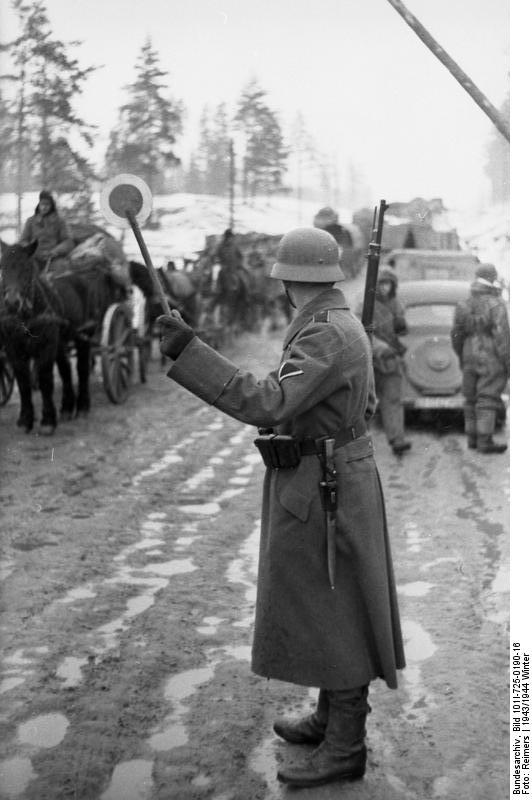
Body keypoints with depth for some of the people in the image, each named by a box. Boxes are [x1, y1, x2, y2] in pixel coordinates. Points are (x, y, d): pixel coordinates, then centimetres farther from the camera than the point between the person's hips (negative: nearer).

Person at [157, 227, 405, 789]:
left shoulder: (326, 335, -23)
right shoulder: (340, 325, 9)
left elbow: (267, 405, -33)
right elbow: (363, 404, 17)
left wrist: (189, 353, -35)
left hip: (323, 488, -10)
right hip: (322, 482, 10)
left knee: (336, 616, -1)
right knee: (325, 606, 18)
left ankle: (345, 748, 10)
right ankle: (332, 718, 32)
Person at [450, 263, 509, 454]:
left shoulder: (465, 305, 5)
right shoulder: (496, 305, -13)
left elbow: (456, 335, 11)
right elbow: (502, 336, -16)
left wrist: (461, 358, 24)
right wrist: (509, 363, -10)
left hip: (470, 358, 6)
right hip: (492, 360, -5)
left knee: (472, 398, 13)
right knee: (488, 399, -3)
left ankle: (472, 438, 19)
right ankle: (484, 441, -3)